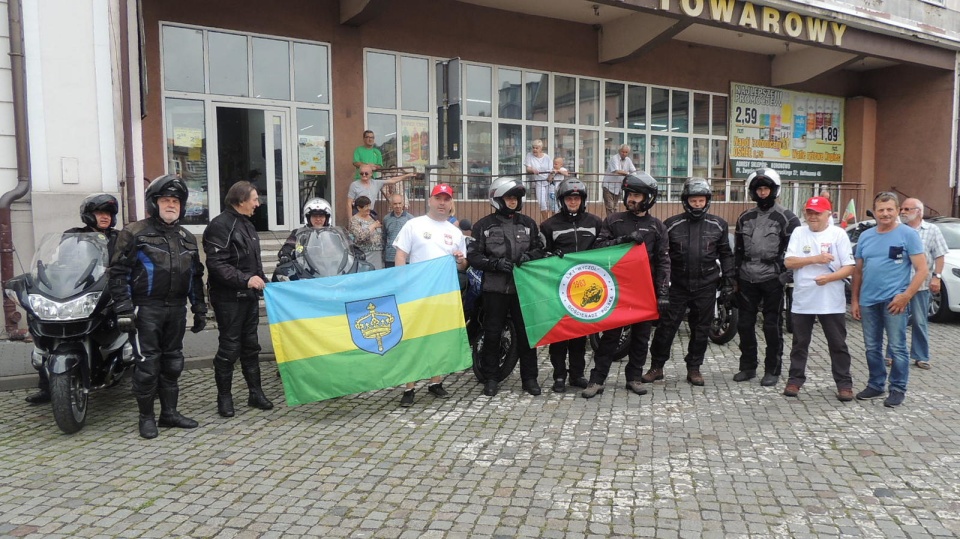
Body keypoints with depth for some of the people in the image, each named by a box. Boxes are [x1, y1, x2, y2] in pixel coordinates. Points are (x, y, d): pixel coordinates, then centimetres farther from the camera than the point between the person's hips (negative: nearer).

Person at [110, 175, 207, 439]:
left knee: (172, 362, 11)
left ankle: (169, 412, 21)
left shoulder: (187, 238, 14)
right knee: (147, 364, -2)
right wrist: (123, 309, -14)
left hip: (176, 309, 5)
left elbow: (196, 276, 19)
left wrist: (199, 310, 15)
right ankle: (146, 417, 11)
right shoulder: (135, 233, -3)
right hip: (147, 309, -5)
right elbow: (119, 272, -7)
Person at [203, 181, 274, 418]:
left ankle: (255, 393, 20)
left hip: (249, 296, 9)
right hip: (229, 298, -8)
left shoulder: (245, 224, 16)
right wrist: (245, 280, -26)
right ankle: (224, 397, 12)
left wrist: (263, 282, 16)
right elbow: (216, 264, -21)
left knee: (251, 345, 12)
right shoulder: (220, 225, -13)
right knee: (229, 347, -1)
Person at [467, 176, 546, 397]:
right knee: (492, 334, 3)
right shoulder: (484, 225, 3)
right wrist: (495, 264, -15)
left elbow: (540, 249, 16)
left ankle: (529, 377, 17)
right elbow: (473, 255, -1)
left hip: (523, 287, 2)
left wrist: (529, 256, -7)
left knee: (526, 333, 6)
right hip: (495, 288, -2)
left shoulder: (528, 223, 12)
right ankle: (490, 378, 15)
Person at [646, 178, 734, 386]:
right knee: (666, 326, 0)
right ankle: (656, 367, 12)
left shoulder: (718, 225, 5)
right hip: (678, 285, -1)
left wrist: (728, 281, 6)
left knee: (701, 329, 9)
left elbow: (726, 255, 11)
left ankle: (694, 368, 22)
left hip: (706, 287, 1)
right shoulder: (672, 225, 1)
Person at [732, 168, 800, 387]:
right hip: (747, 279, 5)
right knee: (745, 324, 8)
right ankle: (747, 366, 21)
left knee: (772, 327, 2)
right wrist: (735, 277, 13)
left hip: (772, 280, -4)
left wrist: (786, 275, -9)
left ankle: (773, 370, 13)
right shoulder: (745, 218, 12)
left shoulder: (786, 218, -2)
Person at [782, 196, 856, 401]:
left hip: (832, 302, -1)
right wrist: (815, 259, -16)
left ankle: (844, 383, 16)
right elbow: (788, 262, -6)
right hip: (802, 300, 2)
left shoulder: (838, 234, 0)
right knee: (800, 343, 11)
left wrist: (830, 277, -21)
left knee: (838, 344, 6)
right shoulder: (799, 233, 4)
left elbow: (849, 267, -4)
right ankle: (795, 380, 21)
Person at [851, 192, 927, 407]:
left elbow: (921, 270, -6)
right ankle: (876, 384, 25)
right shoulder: (865, 236, 12)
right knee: (872, 347, 12)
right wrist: (854, 300, 10)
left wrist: (905, 296, -16)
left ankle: (898, 389, 10)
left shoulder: (908, 234, -2)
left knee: (897, 348, -1)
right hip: (868, 301, 5)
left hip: (894, 301, -5)